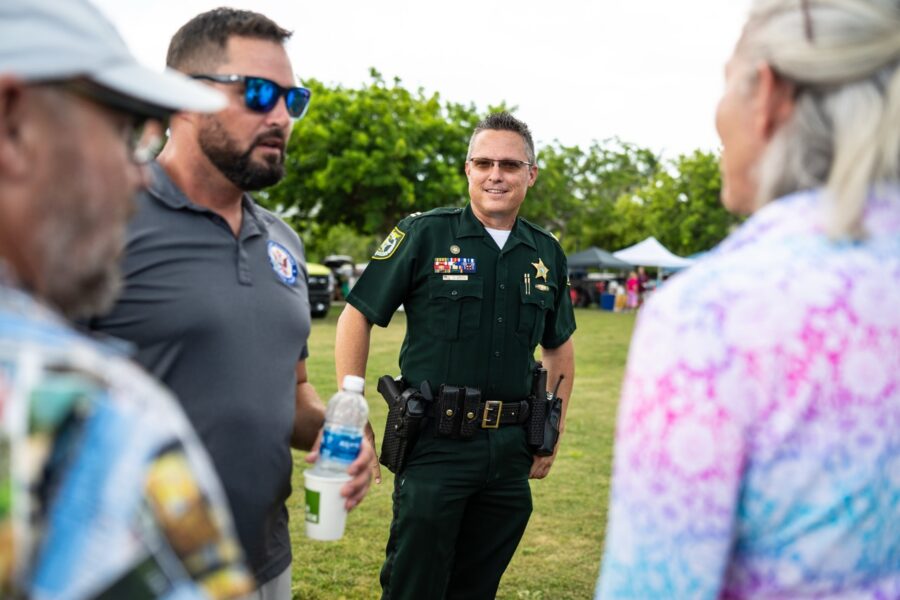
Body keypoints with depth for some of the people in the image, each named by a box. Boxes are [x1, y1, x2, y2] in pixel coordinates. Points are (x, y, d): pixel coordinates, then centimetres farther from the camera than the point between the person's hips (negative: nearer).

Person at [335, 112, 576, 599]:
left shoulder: (546, 254, 9)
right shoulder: (423, 235, -5)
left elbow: (560, 347, 20)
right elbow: (356, 317, -3)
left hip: (510, 449, 4)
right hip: (436, 444, -4)